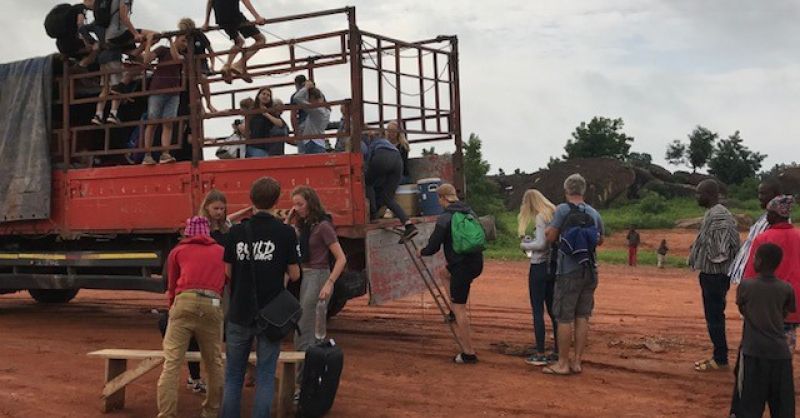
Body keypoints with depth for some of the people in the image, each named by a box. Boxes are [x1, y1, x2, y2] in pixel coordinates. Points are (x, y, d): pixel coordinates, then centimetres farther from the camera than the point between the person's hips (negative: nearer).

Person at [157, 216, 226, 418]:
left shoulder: (178, 251, 22)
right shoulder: (221, 252, 25)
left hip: (185, 302, -1)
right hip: (212, 306, 1)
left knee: (171, 363, -3)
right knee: (214, 363, 15)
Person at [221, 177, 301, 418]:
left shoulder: (236, 232, -3)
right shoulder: (286, 233, -8)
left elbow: (227, 272, 2)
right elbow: (294, 275, -6)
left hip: (239, 314, 2)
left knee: (233, 374, 13)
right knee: (265, 375, 6)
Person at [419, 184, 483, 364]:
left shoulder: (445, 219, -12)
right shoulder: (471, 213, 10)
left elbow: (433, 246, -10)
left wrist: (422, 252, 13)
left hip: (461, 266, -8)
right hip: (477, 263, 8)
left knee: (459, 308, 1)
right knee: (445, 272, 33)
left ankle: (468, 353, 4)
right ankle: (455, 312, 28)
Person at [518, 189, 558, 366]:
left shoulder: (541, 217, -13)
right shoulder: (554, 214, 10)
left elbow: (540, 244, -22)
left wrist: (524, 245, -6)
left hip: (539, 267, -8)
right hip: (553, 267, 8)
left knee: (538, 312, -1)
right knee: (553, 311, 14)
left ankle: (540, 354, 1)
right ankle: (557, 351, 18)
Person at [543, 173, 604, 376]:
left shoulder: (563, 210, -11)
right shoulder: (594, 214, 6)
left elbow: (550, 237, -9)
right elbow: (600, 240, 18)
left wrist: (548, 229, 10)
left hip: (568, 272, -5)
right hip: (589, 271, 5)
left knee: (564, 318, 1)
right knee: (582, 317, 10)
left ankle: (562, 363, 5)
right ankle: (577, 361, 15)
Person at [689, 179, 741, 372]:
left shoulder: (718, 215, -19)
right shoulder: (712, 213, 13)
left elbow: (721, 249, -24)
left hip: (715, 274, -10)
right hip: (710, 273, 10)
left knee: (715, 316, -3)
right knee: (713, 316, 16)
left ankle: (720, 359, 5)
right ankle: (719, 355, 24)